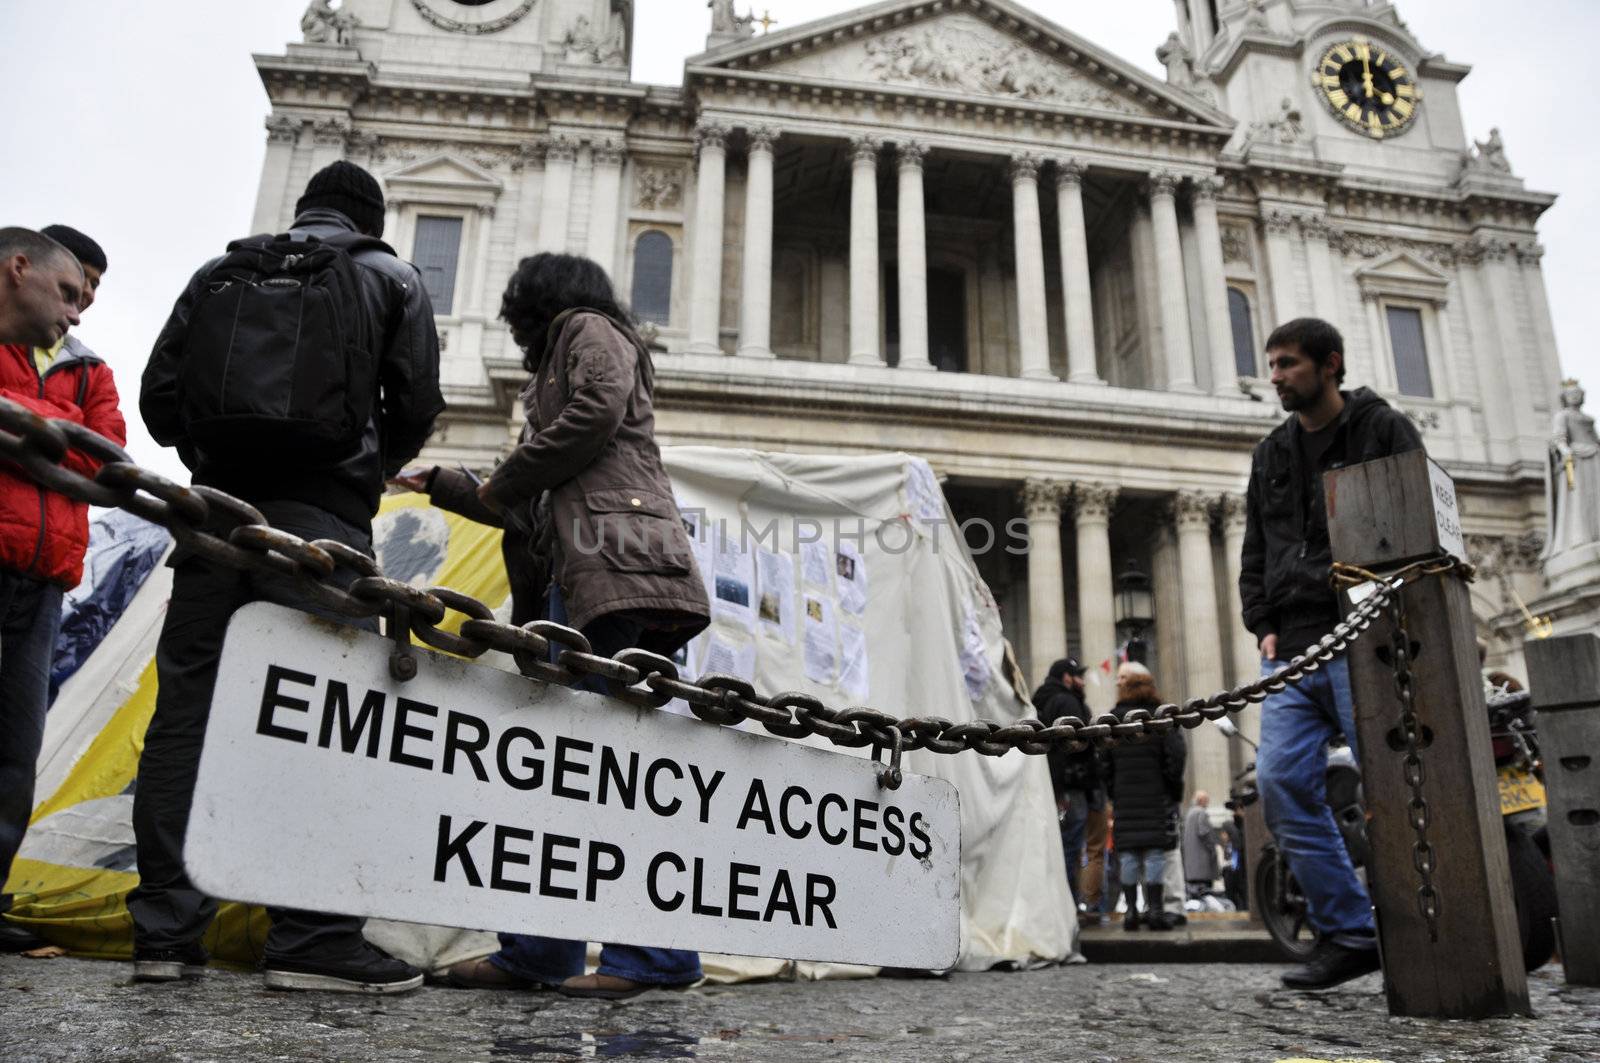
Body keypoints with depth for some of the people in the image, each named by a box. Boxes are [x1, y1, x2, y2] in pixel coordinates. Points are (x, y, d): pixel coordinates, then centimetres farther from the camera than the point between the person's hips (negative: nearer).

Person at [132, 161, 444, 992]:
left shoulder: (220, 270, 19)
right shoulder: (392, 278, 12)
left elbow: (160, 396, 12)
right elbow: (416, 406, 3)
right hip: (320, 517, -3)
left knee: (184, 712, 5)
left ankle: (165, 931, 7)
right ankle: (311, 938, -9)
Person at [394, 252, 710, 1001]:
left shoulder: (587, 328, 12)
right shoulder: (561, 362, 37)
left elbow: (599, 409, -12)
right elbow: (533, 511, 32)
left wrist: (501, 483, 0)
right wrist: (443, 487, 43)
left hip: (615, 569, -10)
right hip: (576, 580, 10)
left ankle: (657, 954, -16)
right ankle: (534, 954, 7)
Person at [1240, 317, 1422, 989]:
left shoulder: (1385, 430, 7)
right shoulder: (1271, 454, 21)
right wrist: (1264, 625, 7)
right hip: (1292, 653, 5)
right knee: (1281, 784, -5)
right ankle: (1347, 934, 4)